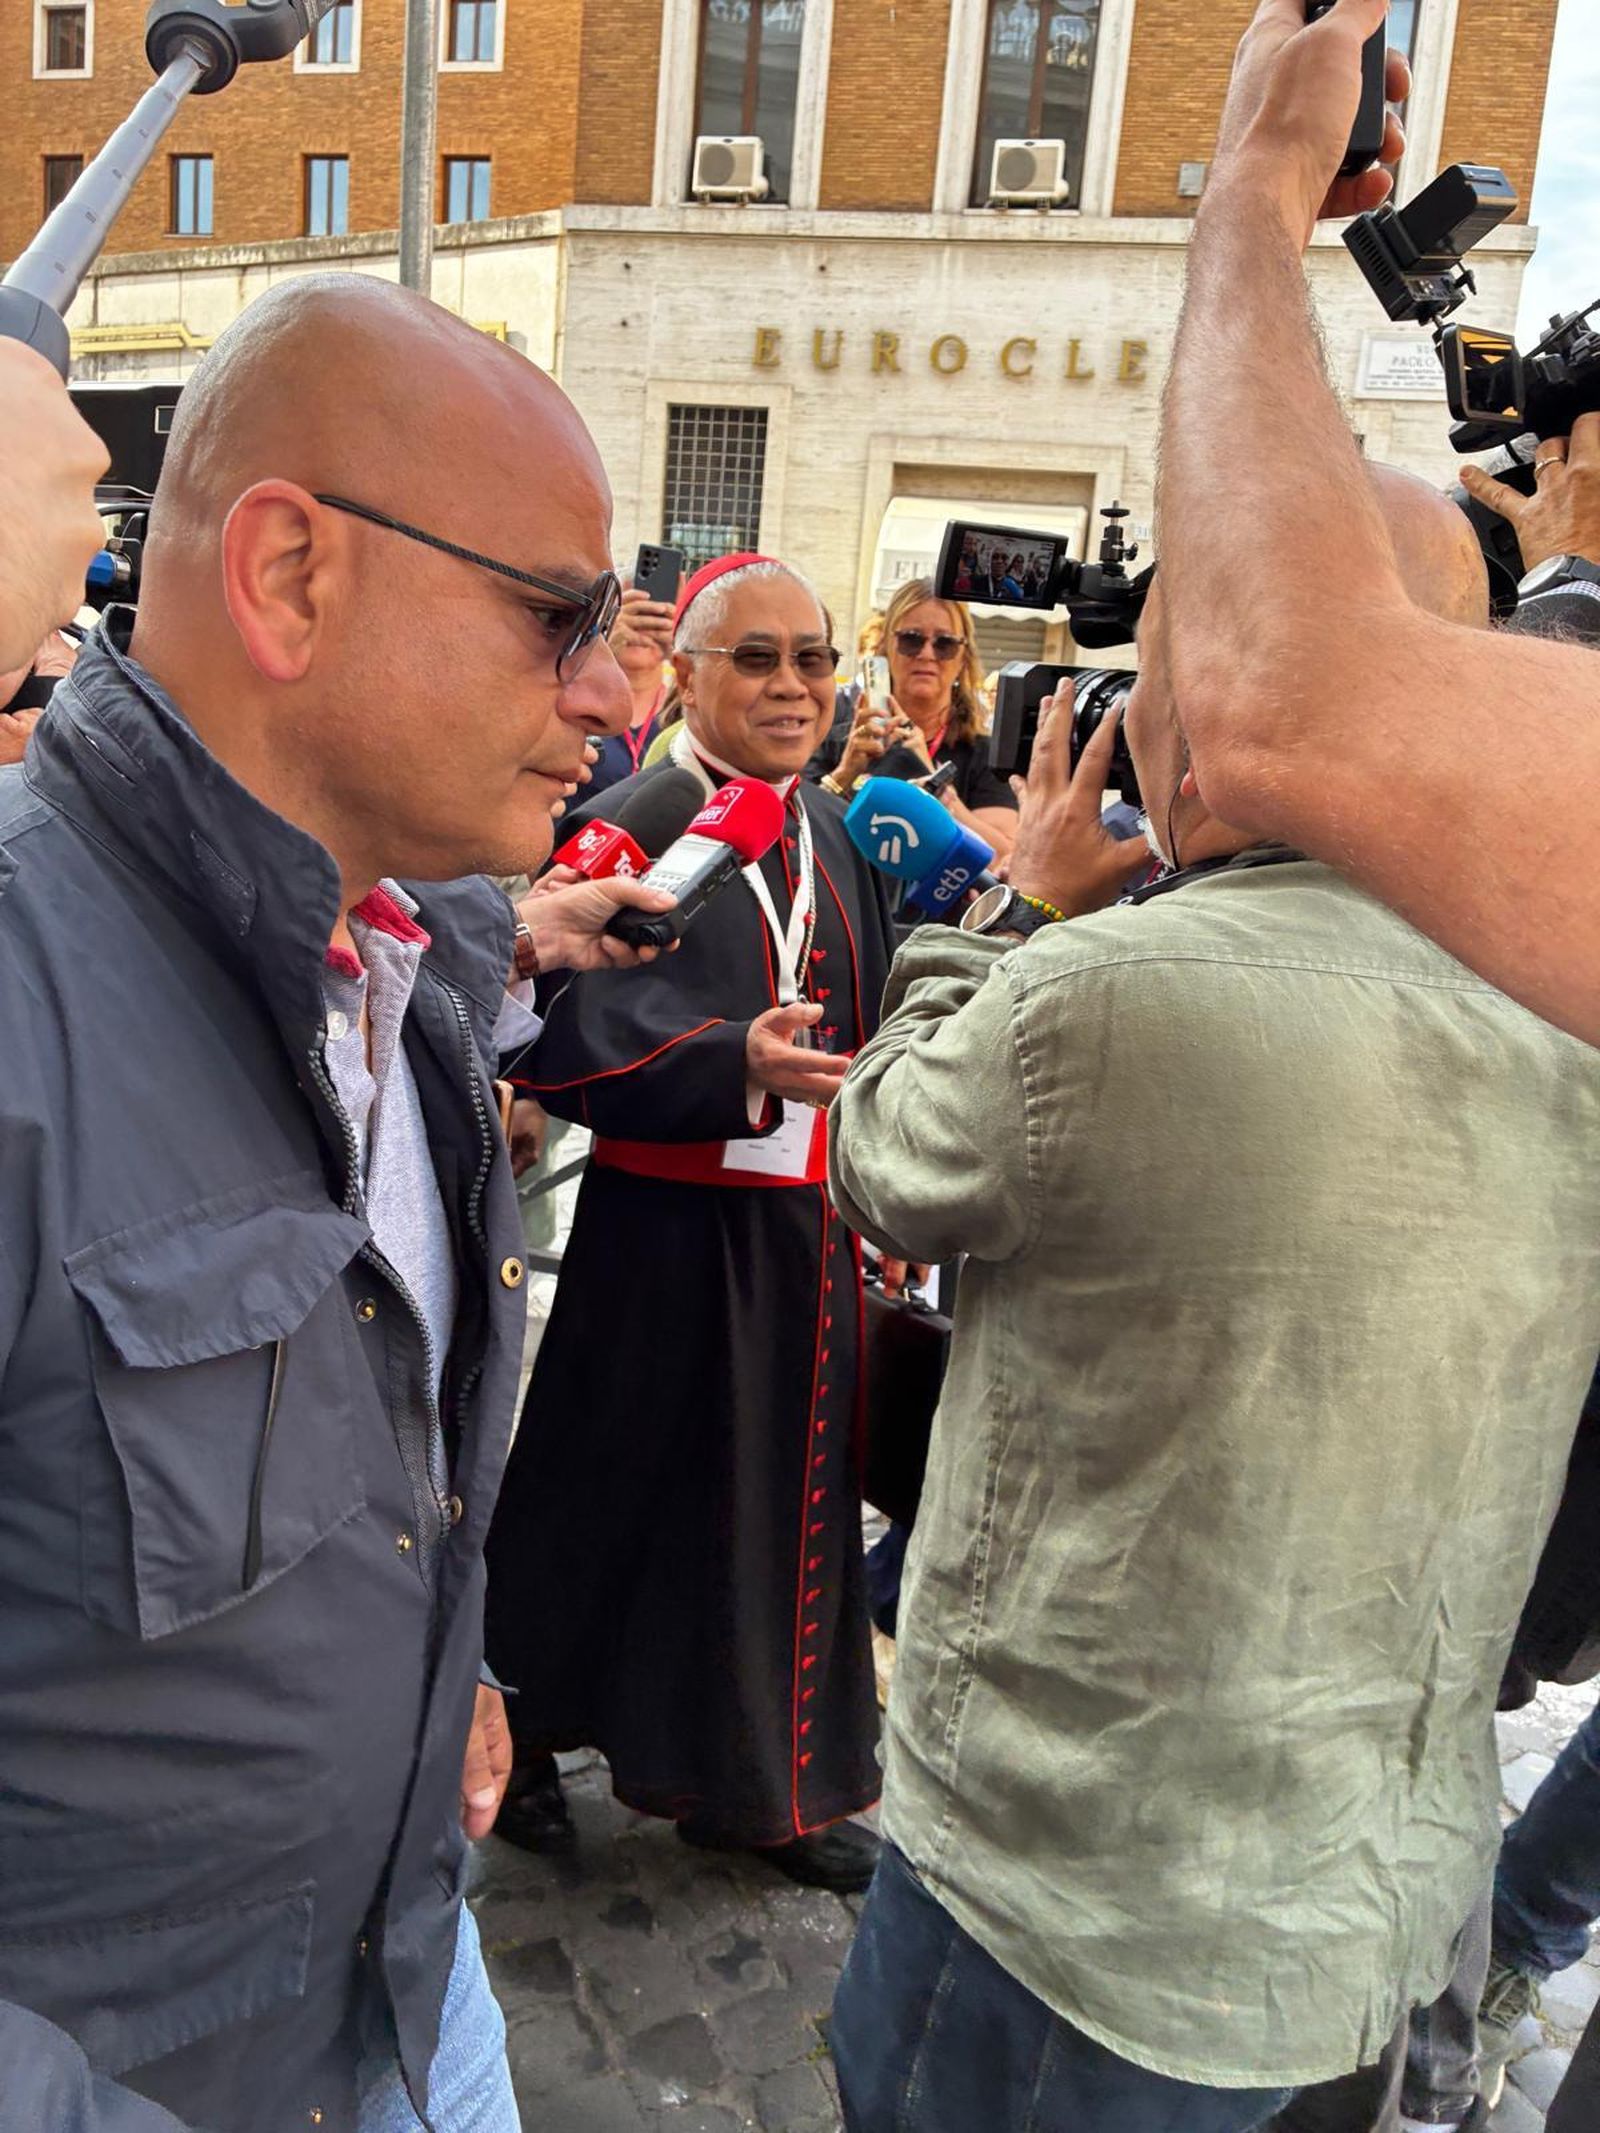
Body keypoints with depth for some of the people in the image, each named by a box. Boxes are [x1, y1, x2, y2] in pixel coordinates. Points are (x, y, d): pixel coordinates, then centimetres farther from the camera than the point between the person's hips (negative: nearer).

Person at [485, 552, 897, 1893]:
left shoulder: (837, 838, 11)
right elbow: (567, 1028, -19)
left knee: (788, 1499, 14)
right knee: (615, 1492, 8)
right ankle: (529, 1732, 33)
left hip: (807, 1231, 6)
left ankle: (760, 1780, 33)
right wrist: (736, 1062, -32)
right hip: (662, 1228, -5)